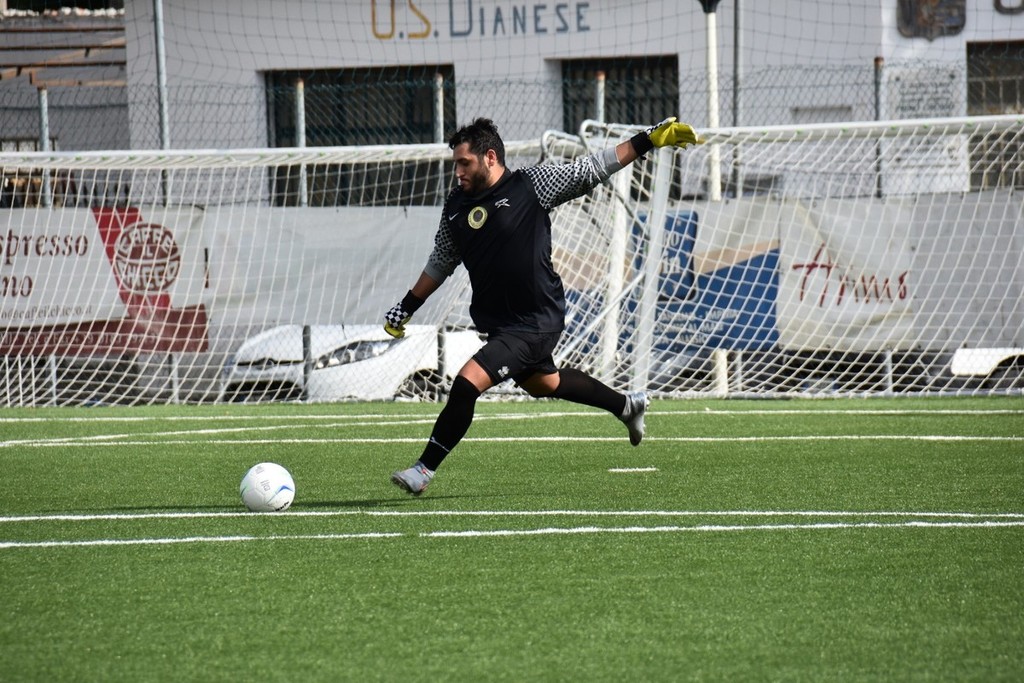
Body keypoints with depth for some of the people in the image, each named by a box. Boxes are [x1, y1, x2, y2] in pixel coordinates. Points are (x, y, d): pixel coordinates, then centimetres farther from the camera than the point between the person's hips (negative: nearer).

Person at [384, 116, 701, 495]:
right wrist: (406, 307, 20)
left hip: (535, 323, -8)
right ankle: (627, 405, 49)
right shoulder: (456, 206, 3)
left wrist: (649, 140, -9)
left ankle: (426, 467, -8)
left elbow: (592, 169, -7)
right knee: (542, 382, 27)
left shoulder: (531, 185, -14)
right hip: (498, 322, 8)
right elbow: (441, 262, 19)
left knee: (468, 382, -19)